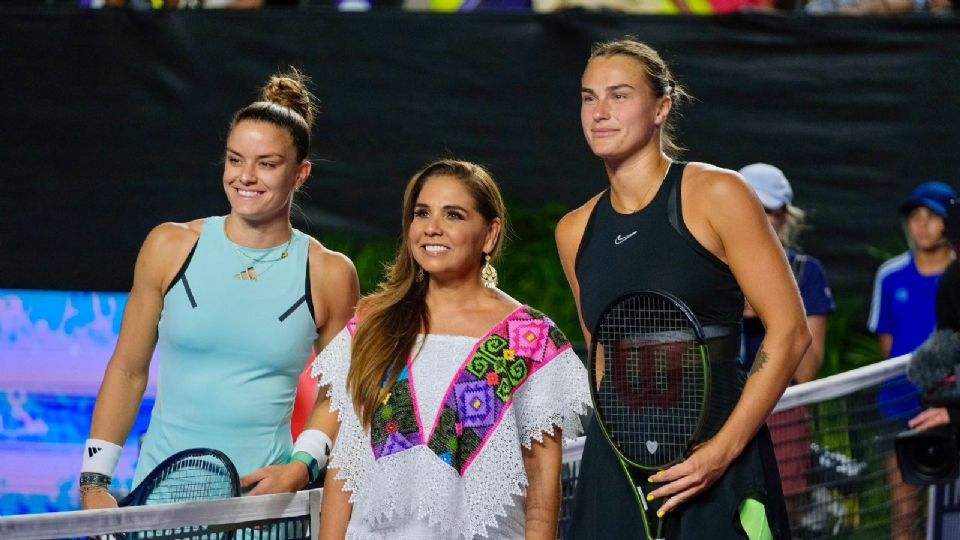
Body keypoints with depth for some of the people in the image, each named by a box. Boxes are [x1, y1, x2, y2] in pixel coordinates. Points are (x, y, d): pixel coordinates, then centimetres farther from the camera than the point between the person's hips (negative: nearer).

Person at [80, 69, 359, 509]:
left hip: (262, 495, -1)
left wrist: (302, 467, -6)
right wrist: (94, 481, 3)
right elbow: (128, 370, 7)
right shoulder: (170, 247, 2)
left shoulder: (329, 274, 1)